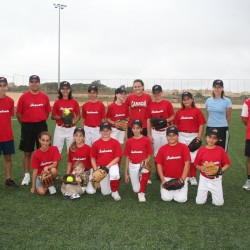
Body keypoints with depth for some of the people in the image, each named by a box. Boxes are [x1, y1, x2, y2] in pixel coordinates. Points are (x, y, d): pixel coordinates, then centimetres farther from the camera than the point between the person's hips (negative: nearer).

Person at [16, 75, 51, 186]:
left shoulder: (44, 97, 2)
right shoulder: (24, 97, -4)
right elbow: (18, 114, 1)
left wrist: (40, 122, 8)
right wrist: (25, 125, 5)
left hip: (41, 126, 2)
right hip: (27, 127, -2)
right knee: (27, 152, 5)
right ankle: (27, 176, 15)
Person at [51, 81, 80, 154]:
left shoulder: (74, 102, 1)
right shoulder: (57, 102, -1)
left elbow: (78, 116, 5)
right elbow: (53, 116, 3)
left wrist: (73, 122, -13)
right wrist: (61, 117, -16)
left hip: (71, 129, 1)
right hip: (60, 129, -1)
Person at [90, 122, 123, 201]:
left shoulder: (115, 142, -4)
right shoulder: (96, 143, -1)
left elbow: (117, 158, -6)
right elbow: (93, 158, 5)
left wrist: (107, 167, -17)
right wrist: (96, 170, -7)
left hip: (112, 165, -1)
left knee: (115, 174, -38)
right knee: (105, 193, -3)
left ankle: (114, 191, -9)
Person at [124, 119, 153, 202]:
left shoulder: (146, 140, -5)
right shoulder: (129, 141, 2)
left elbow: (149, 156, 1)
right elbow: (127, 158, 7)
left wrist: (145, 162, -22)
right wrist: (126, 173, 6)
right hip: (133, 165, 2)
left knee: (146, 170, -39)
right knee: (136, 190, -1)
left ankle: (141, 193, -20)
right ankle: (139, 179, 35)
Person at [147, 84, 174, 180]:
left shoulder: (167, 103, -2)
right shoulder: (150, 105, 5)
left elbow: (173, 117, -1)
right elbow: (148, 120, 7)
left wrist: (166, 120, -21)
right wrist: (149, 134, 3)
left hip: (166, 131, -3)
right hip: (155, 132, 3)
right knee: (156, 152, 10)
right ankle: (157, 172, 19)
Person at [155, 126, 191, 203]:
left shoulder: (184, 147, -5)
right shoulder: (162, 149, 1)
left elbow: (187, 164, -7)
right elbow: (159, 165, 5)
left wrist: (182, 179, -14)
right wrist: (163, 180, -5)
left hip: (180, 178, -1)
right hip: (167, 179, 2)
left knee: (181, 199, -16)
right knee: (166, 198, -15)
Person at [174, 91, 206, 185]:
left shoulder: (197, 111, -2)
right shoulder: (179, 112, 7)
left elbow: (201, 125, -3)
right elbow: (176, 125, 10)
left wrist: (199, 138, -10)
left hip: (193, 136, -2)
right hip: (182, 136, 3)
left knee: (193, 157, -1)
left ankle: (193, 177, 12)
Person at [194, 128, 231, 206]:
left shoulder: (220, 150, -9)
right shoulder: (201, 150, -8)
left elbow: (227, 164, -3)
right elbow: (196, 165, 0)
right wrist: (201, 168, -21)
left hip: (216, 179, 0)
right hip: (204, 179, 0)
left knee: (219, 203, -3)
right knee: (199, 201, -2)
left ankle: (212, 192, 28)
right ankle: (206, 191, 29)